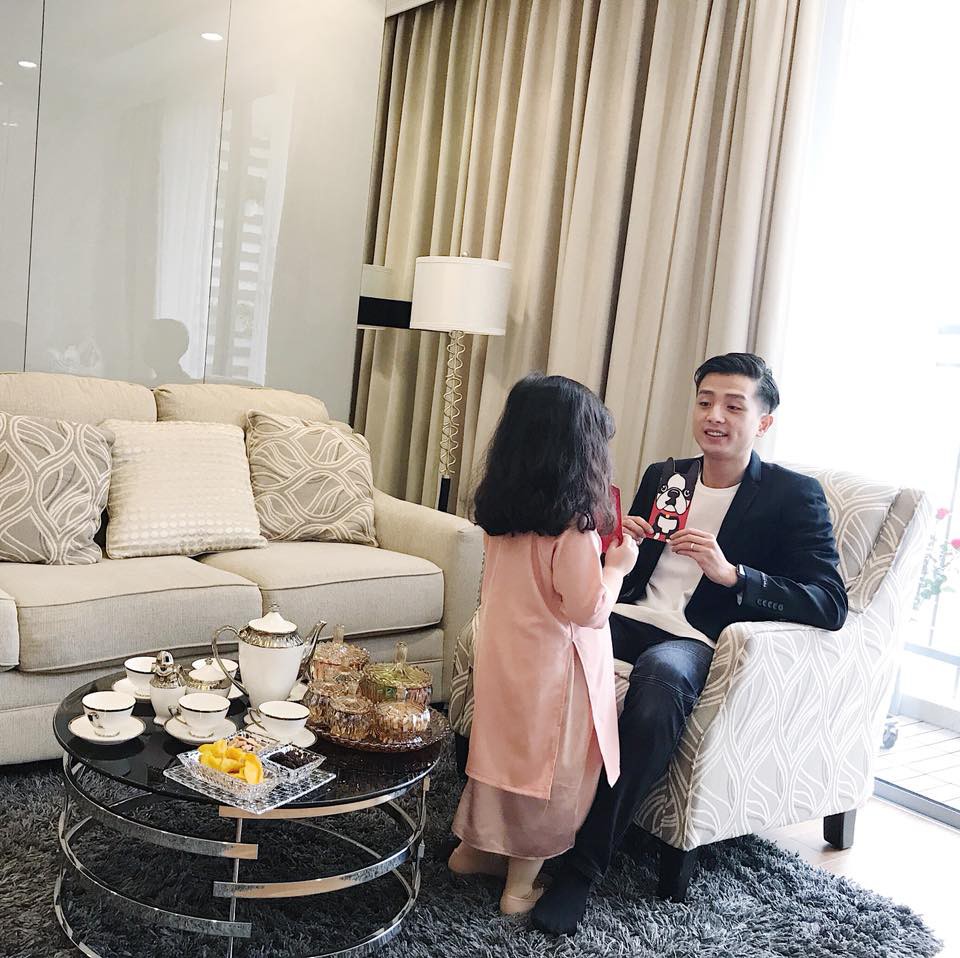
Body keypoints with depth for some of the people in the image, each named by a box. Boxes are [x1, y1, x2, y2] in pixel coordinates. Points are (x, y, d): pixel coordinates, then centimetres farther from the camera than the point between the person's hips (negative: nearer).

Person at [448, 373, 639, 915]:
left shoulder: (499, 513, -2)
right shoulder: (572, 525, -23)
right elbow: (589, 611, -20)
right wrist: (618, 565, -5)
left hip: (502, 656, 7)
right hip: (553, 668, -7)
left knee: (502, 747, 23)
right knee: (550, 767, 11)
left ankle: (474, 849, 40)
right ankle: (523, 881, 24)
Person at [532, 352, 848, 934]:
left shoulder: (795, 496, 2)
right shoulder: (663, 477, 19)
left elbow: (831, 605, -9)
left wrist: (730, 573, -21)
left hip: (696, 641, -5)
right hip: (627, 619, 5)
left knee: (659, 672, -39)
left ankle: (586, 864, -28)